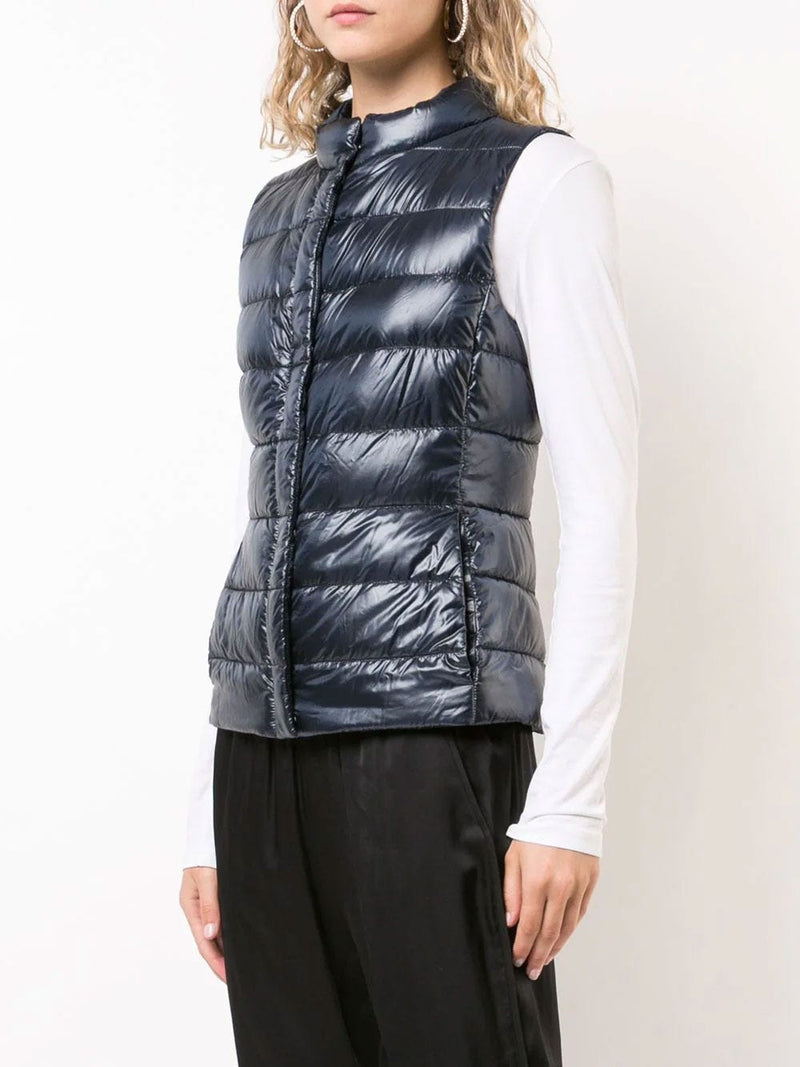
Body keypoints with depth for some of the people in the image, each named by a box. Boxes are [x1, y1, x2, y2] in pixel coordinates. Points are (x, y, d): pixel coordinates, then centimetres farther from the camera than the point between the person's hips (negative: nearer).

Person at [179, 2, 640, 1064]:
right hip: (265, 737, 6)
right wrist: (210, 804, 13)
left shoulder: (537, 178, -1)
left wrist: (570, 794, -13)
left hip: (432, 719, -5)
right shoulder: (280, 209, 16)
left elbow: (601, 499, -7)